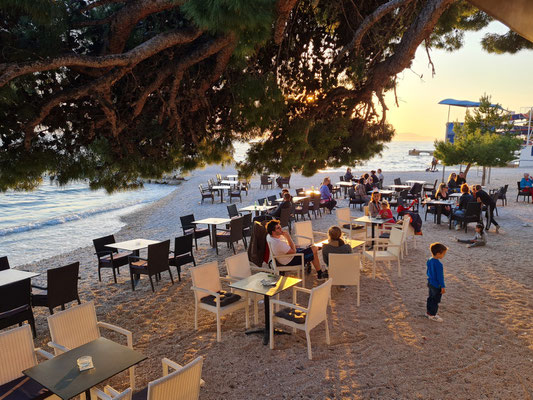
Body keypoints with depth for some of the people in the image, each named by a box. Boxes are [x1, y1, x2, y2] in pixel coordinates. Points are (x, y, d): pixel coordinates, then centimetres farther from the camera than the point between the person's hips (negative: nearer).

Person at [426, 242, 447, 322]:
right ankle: (432, 315, 17)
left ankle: (428, 312, 33)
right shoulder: (438, 264, -28)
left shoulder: (429, 260, -1)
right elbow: (440, 277, -23)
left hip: (430, 283, 9)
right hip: (436, 286, -8)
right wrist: (443, 287, -15)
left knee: (430, 298, 21)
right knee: (435, 300, 6)